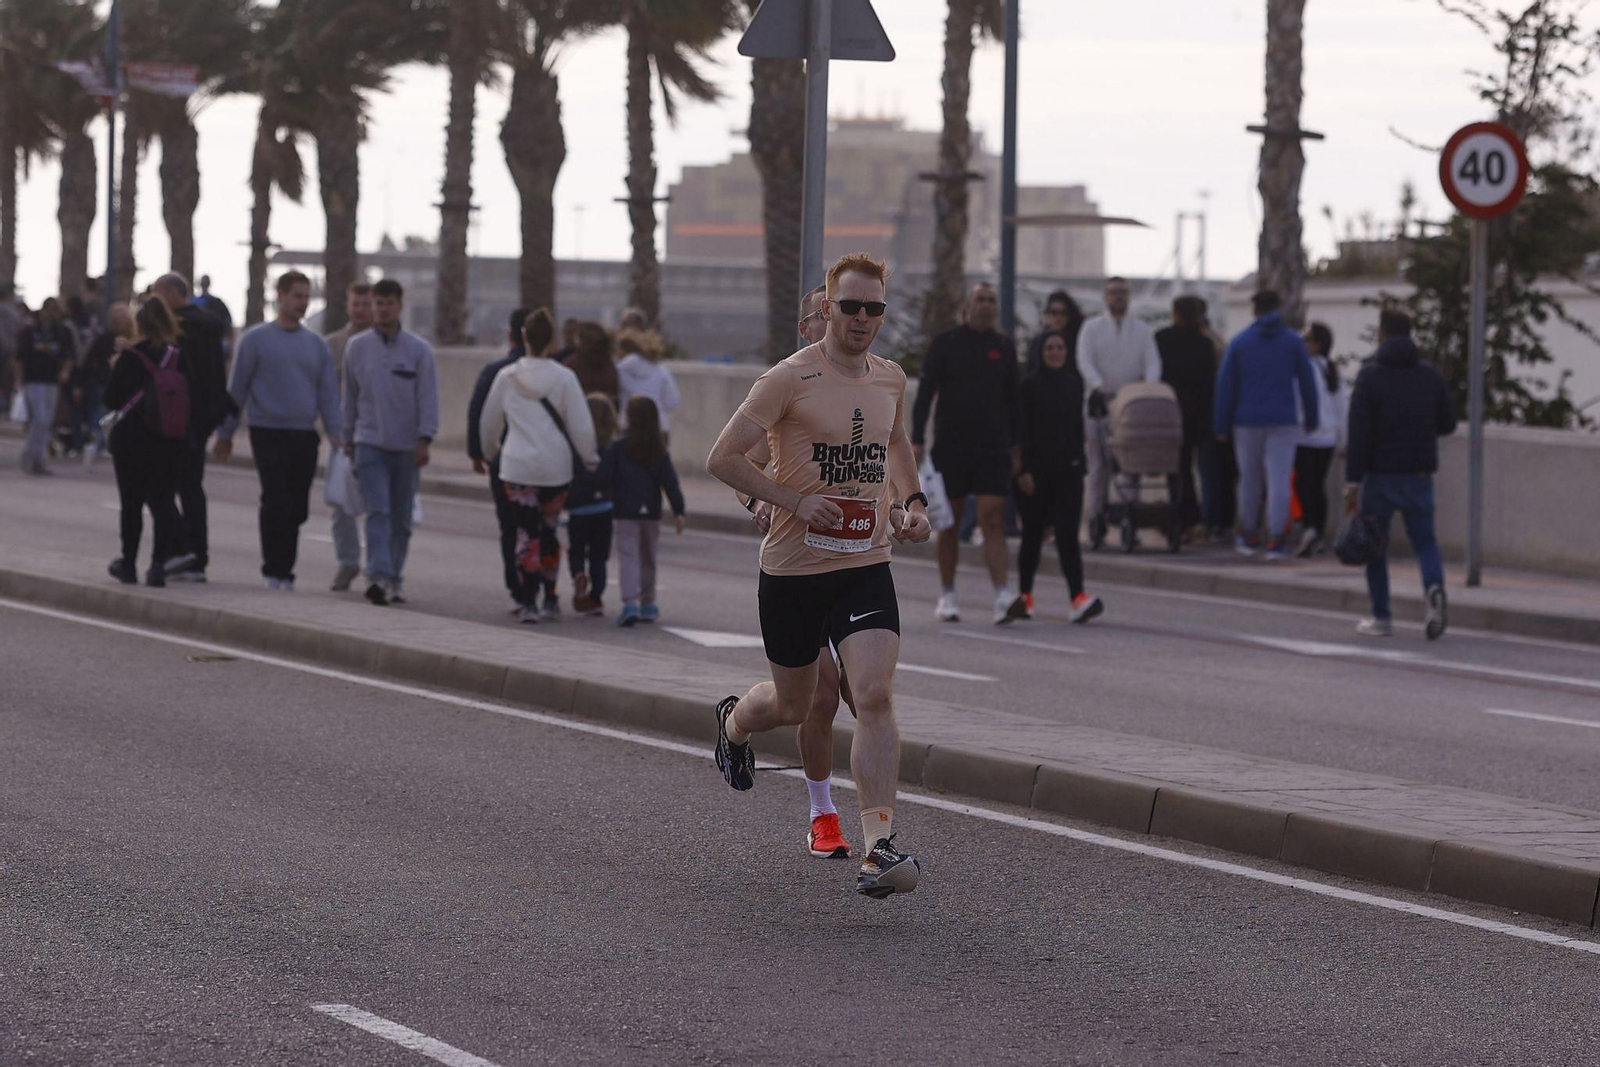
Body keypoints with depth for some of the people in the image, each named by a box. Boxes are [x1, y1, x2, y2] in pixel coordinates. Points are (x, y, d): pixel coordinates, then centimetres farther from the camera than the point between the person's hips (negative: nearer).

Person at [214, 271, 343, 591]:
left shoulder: (317, 345, 13)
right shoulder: (256, 339, 3)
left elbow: (328, 394, 11)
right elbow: (236, 390, 5)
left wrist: (337, 436, 0)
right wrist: (225, 434, 5)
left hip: (304, 438, 4)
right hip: (268, 434, -4)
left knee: (297, 510, 1)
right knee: (277, 502, -13)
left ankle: (283, 571, 10)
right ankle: (274, 570, -7)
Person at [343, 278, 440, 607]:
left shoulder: (419, 350, 0)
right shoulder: (357, 347, 5)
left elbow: (429, 398, -2)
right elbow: (350, 396, 13)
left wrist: (424, 441, -11)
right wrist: (348, 438, 14)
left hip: (406, 447, 0)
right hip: (370, 442, 0)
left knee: (401, 518, 7)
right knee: (378, 511, -14)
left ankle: (395, 579, 18)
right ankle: (378, 577, -24)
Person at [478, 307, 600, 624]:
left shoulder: (506, 377, 1)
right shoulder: (564, 378, -4)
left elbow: (488, 422, 12)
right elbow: (581, 426, -3)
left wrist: (491, 453, 30)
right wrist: (590, 459, 11)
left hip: (517, 467, 0)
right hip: (556, 466, 0)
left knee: (526, 532, 1)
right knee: (549, 530, 15)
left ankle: (529, 603, -8)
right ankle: (550, 601, 20)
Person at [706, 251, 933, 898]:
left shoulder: (891, 379, 6)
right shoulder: (791, 379, -12)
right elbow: (723, 458, -12)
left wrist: (914, 501, 13)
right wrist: (794, 501, -19)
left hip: (867, 566, 3)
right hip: (793, 570, -3)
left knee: (876, 697, -16)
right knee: (793, 707, 13)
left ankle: (878, 847, -19)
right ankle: (734, 721, 51)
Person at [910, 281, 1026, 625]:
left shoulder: (1005, 348, 9)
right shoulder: (945, 344, 1)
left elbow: (1012, 400, 16)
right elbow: (924, 394, -1)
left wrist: (1015, 447, 13)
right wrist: (916, 441, -9)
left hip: (993, 448, 1)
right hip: (950, 446, -1)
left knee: (993, 520, -10)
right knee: (950, 522, 6)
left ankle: (1003, 597, -20)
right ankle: (947, 596, 17)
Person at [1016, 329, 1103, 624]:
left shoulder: (1074, 385, 9)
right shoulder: (1029, 386, -4)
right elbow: (1021, 431, -7)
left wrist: (1080, 464, 15)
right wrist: (1023, 471, -13)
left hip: (1067, 469, 2)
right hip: (1035, 471, -2)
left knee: (1068, 534, -8)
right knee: (1033, 534, 7)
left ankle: (1078, 599, -20)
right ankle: (1025, 594, 23)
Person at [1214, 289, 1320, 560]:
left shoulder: (1240, 342, 3)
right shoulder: (1294, 342, 1)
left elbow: (1225, 385, 2)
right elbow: (1308, 383, 3)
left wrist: (1222, 425, 6)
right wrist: (1311, 419, 12)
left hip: (1247, 422, 1)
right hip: (1283, 423, -1)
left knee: (1250, 480, 13)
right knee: (1280, 481, -4)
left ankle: (1249, 537, 23)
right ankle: (1276, 540, -11)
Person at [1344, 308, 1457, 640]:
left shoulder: (1370, 376, -9)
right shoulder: (1431, 376, 3)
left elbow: (1358, 432, -14)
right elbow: (1447, 424, 8)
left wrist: (1352, 482, -14)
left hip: (1379, 475, -3)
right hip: (1419, 475, 3)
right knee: (1425, 542, 12)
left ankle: (1381, 619, 13)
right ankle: (1435, 589, -18)